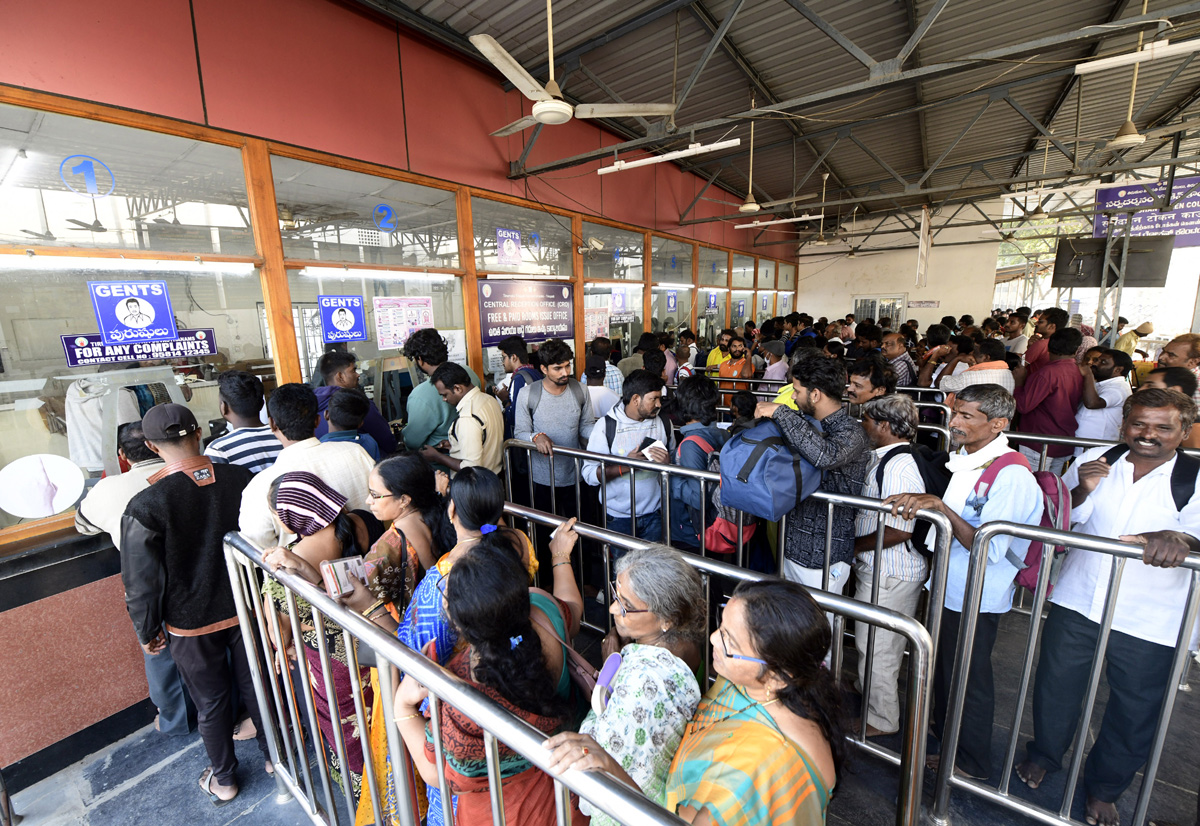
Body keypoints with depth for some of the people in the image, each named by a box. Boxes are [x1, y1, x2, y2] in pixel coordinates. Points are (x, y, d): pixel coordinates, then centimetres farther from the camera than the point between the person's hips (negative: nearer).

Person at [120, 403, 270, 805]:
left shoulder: (145, 507, -24)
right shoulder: (245, 480, -16)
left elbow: (142, 581, -14)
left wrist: (148, 631, 3)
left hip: (191, 623, -2)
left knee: (211, 701, 19)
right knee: (257, 685, 22)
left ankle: (223, 779, 41)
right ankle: (274, 755, 42)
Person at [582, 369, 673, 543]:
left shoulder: (663, 424, 1)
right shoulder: (606, 426, -11)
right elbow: (589, 474, -15)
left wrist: (667, 462, -15)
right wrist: (625, 465, -26)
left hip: (654, 515, 3)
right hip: (618, 517, -3)